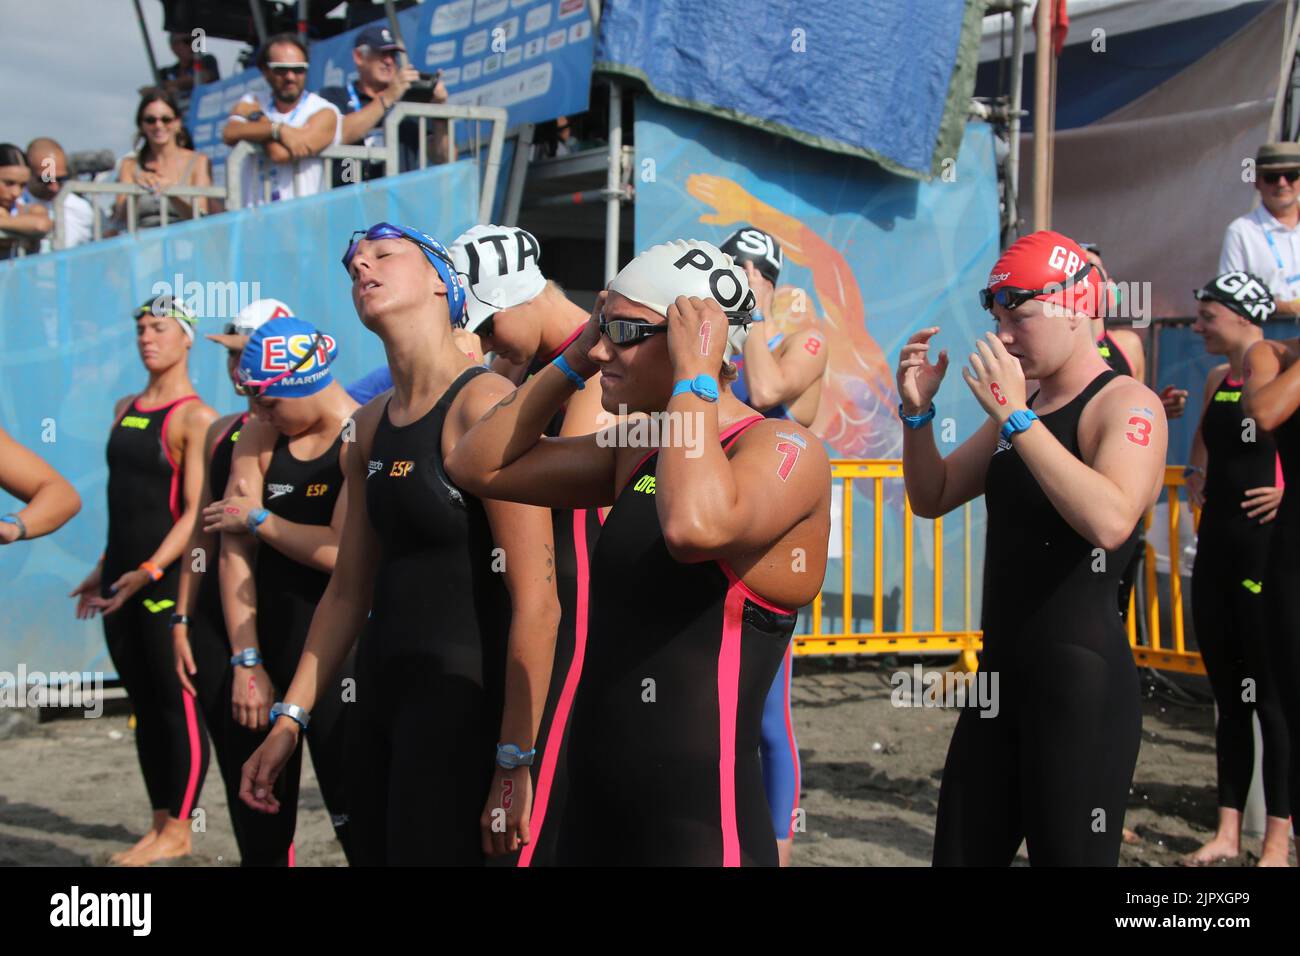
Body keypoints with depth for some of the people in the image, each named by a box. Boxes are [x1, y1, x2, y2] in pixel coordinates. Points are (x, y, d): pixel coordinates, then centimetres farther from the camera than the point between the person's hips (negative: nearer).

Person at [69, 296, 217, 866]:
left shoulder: (195, 418, -9)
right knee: (143, 703, 10)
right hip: (123, 577, 8)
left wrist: (149, 571, -24)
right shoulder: (126, 410, 14)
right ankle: (159, 823, 17)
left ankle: (177, 829, 4)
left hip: (170, 578, -8)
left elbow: (196, 511, -16)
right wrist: (104, 570, 20)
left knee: (177, 702, -3)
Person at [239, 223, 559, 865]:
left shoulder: (484, 403, -14)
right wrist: (289, 720, 15)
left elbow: (536, 602, -18)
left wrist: (514, 764, -19)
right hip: (380, 693, 8)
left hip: (461, 698, -8)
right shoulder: (371, 425, 11)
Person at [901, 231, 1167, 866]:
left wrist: (1017, 419, -28)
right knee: (962, 852, 13)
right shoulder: (1020, 409, 15)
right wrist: (918, 412, 2)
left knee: (1069, 854, -2)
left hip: (1082, 682, -8)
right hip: (1002, 675, 9)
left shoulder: (1127, 404, -12)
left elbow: (1111, 522, -31)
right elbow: (933, 498, 19)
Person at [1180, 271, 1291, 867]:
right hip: (1215, 548, 7)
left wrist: (1288, 489, -19)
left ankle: (1278, 841, 6)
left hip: (1266, 550, -7)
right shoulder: (1217, 380, 12)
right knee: (1228, 695, 10)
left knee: (1268, 695, -1)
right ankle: (1227, 832, 17)